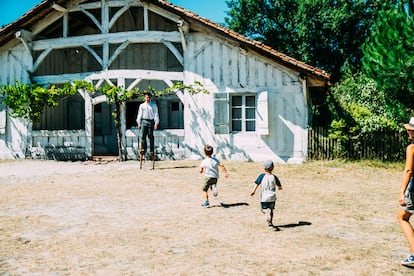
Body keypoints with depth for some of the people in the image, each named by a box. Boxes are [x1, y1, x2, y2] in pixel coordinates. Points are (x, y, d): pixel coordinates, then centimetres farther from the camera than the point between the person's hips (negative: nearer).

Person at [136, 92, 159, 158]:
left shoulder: (154, 105, 8)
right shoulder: (142, 105, 12)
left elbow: (156, 114, 4)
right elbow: (139, 114, 12)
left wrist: (156, 123, -6)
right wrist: (139, 123, 4)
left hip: (151, 121, -1)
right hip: (144, 121, 1)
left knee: (151, 137, 0)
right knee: (142, 136, -9)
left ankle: (152, 151, 6)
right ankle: (143, 149, 1)